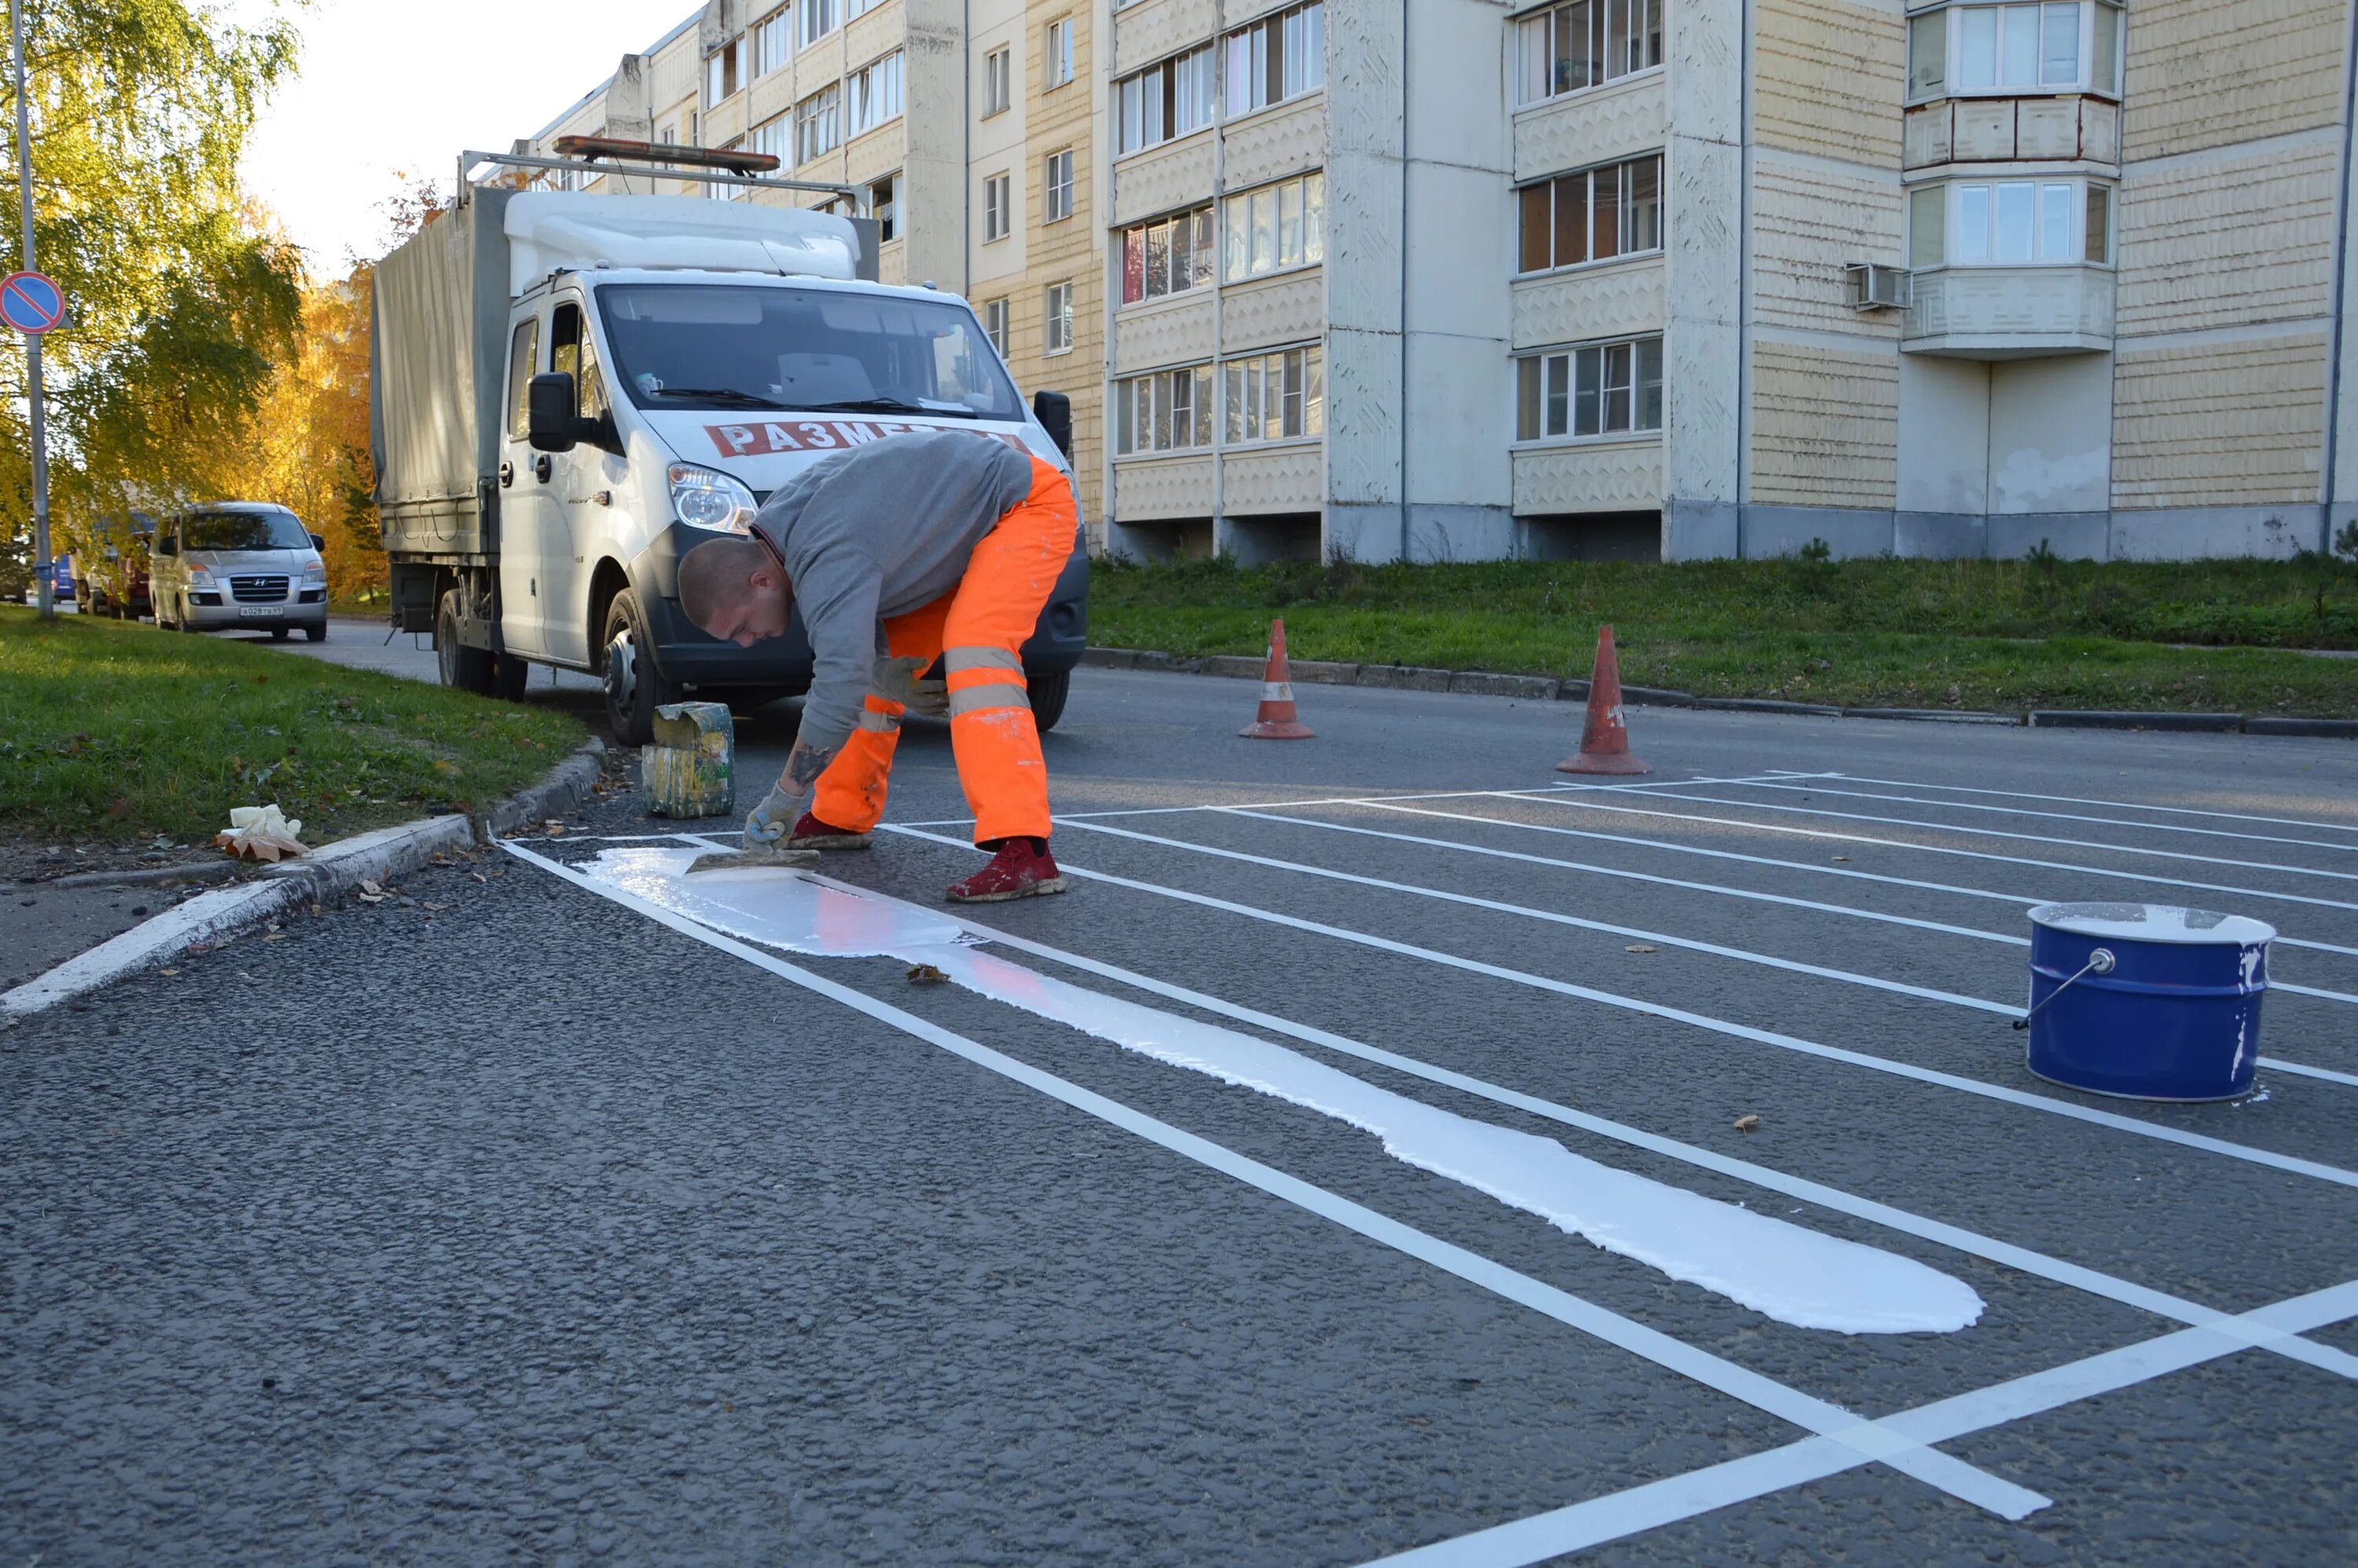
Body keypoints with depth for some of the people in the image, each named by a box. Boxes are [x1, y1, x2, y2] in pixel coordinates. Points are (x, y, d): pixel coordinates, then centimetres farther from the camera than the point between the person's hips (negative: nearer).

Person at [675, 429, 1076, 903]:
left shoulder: (827, 560, -33)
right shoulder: (779, 527, -3)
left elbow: (838, 690, -39)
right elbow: (847, 636, 9)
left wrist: (783, 801, -30)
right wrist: (889, 677, -10)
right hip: (963, 529, 10)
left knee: (974, 656, -29)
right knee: (877, 658, 11)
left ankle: (1024, 852, -38)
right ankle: (842, 818, 24)